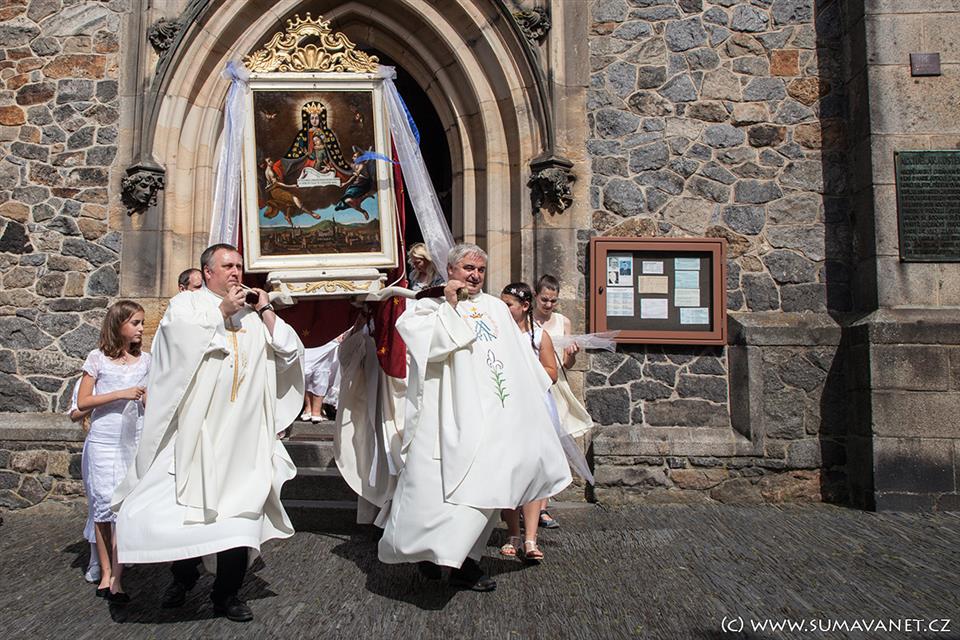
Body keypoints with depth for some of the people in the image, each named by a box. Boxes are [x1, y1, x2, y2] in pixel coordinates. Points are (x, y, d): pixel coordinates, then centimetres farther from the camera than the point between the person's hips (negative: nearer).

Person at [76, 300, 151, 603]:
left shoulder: (144, 360, 7)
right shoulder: (98, 358, -2)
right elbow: (82, 402, -6)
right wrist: (121, 394, -15)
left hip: (135, 442, 2)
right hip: (103, 444, -2)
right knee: (104, 507, 6)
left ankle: (116, 577, 1)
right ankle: (106, 573, 18)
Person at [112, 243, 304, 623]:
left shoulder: (253, 314, 15)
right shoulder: (186, 303, 6)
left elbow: (289, 353, 7)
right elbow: (180, 337, -15)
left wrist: (266, 311, 2)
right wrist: (222, 310, -9)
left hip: (244, 435, 3)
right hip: (194, 431, -2)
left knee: (240, 513, 4)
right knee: (180, 504, 1)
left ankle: (227, 594, 19)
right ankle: (184, 572, 30)